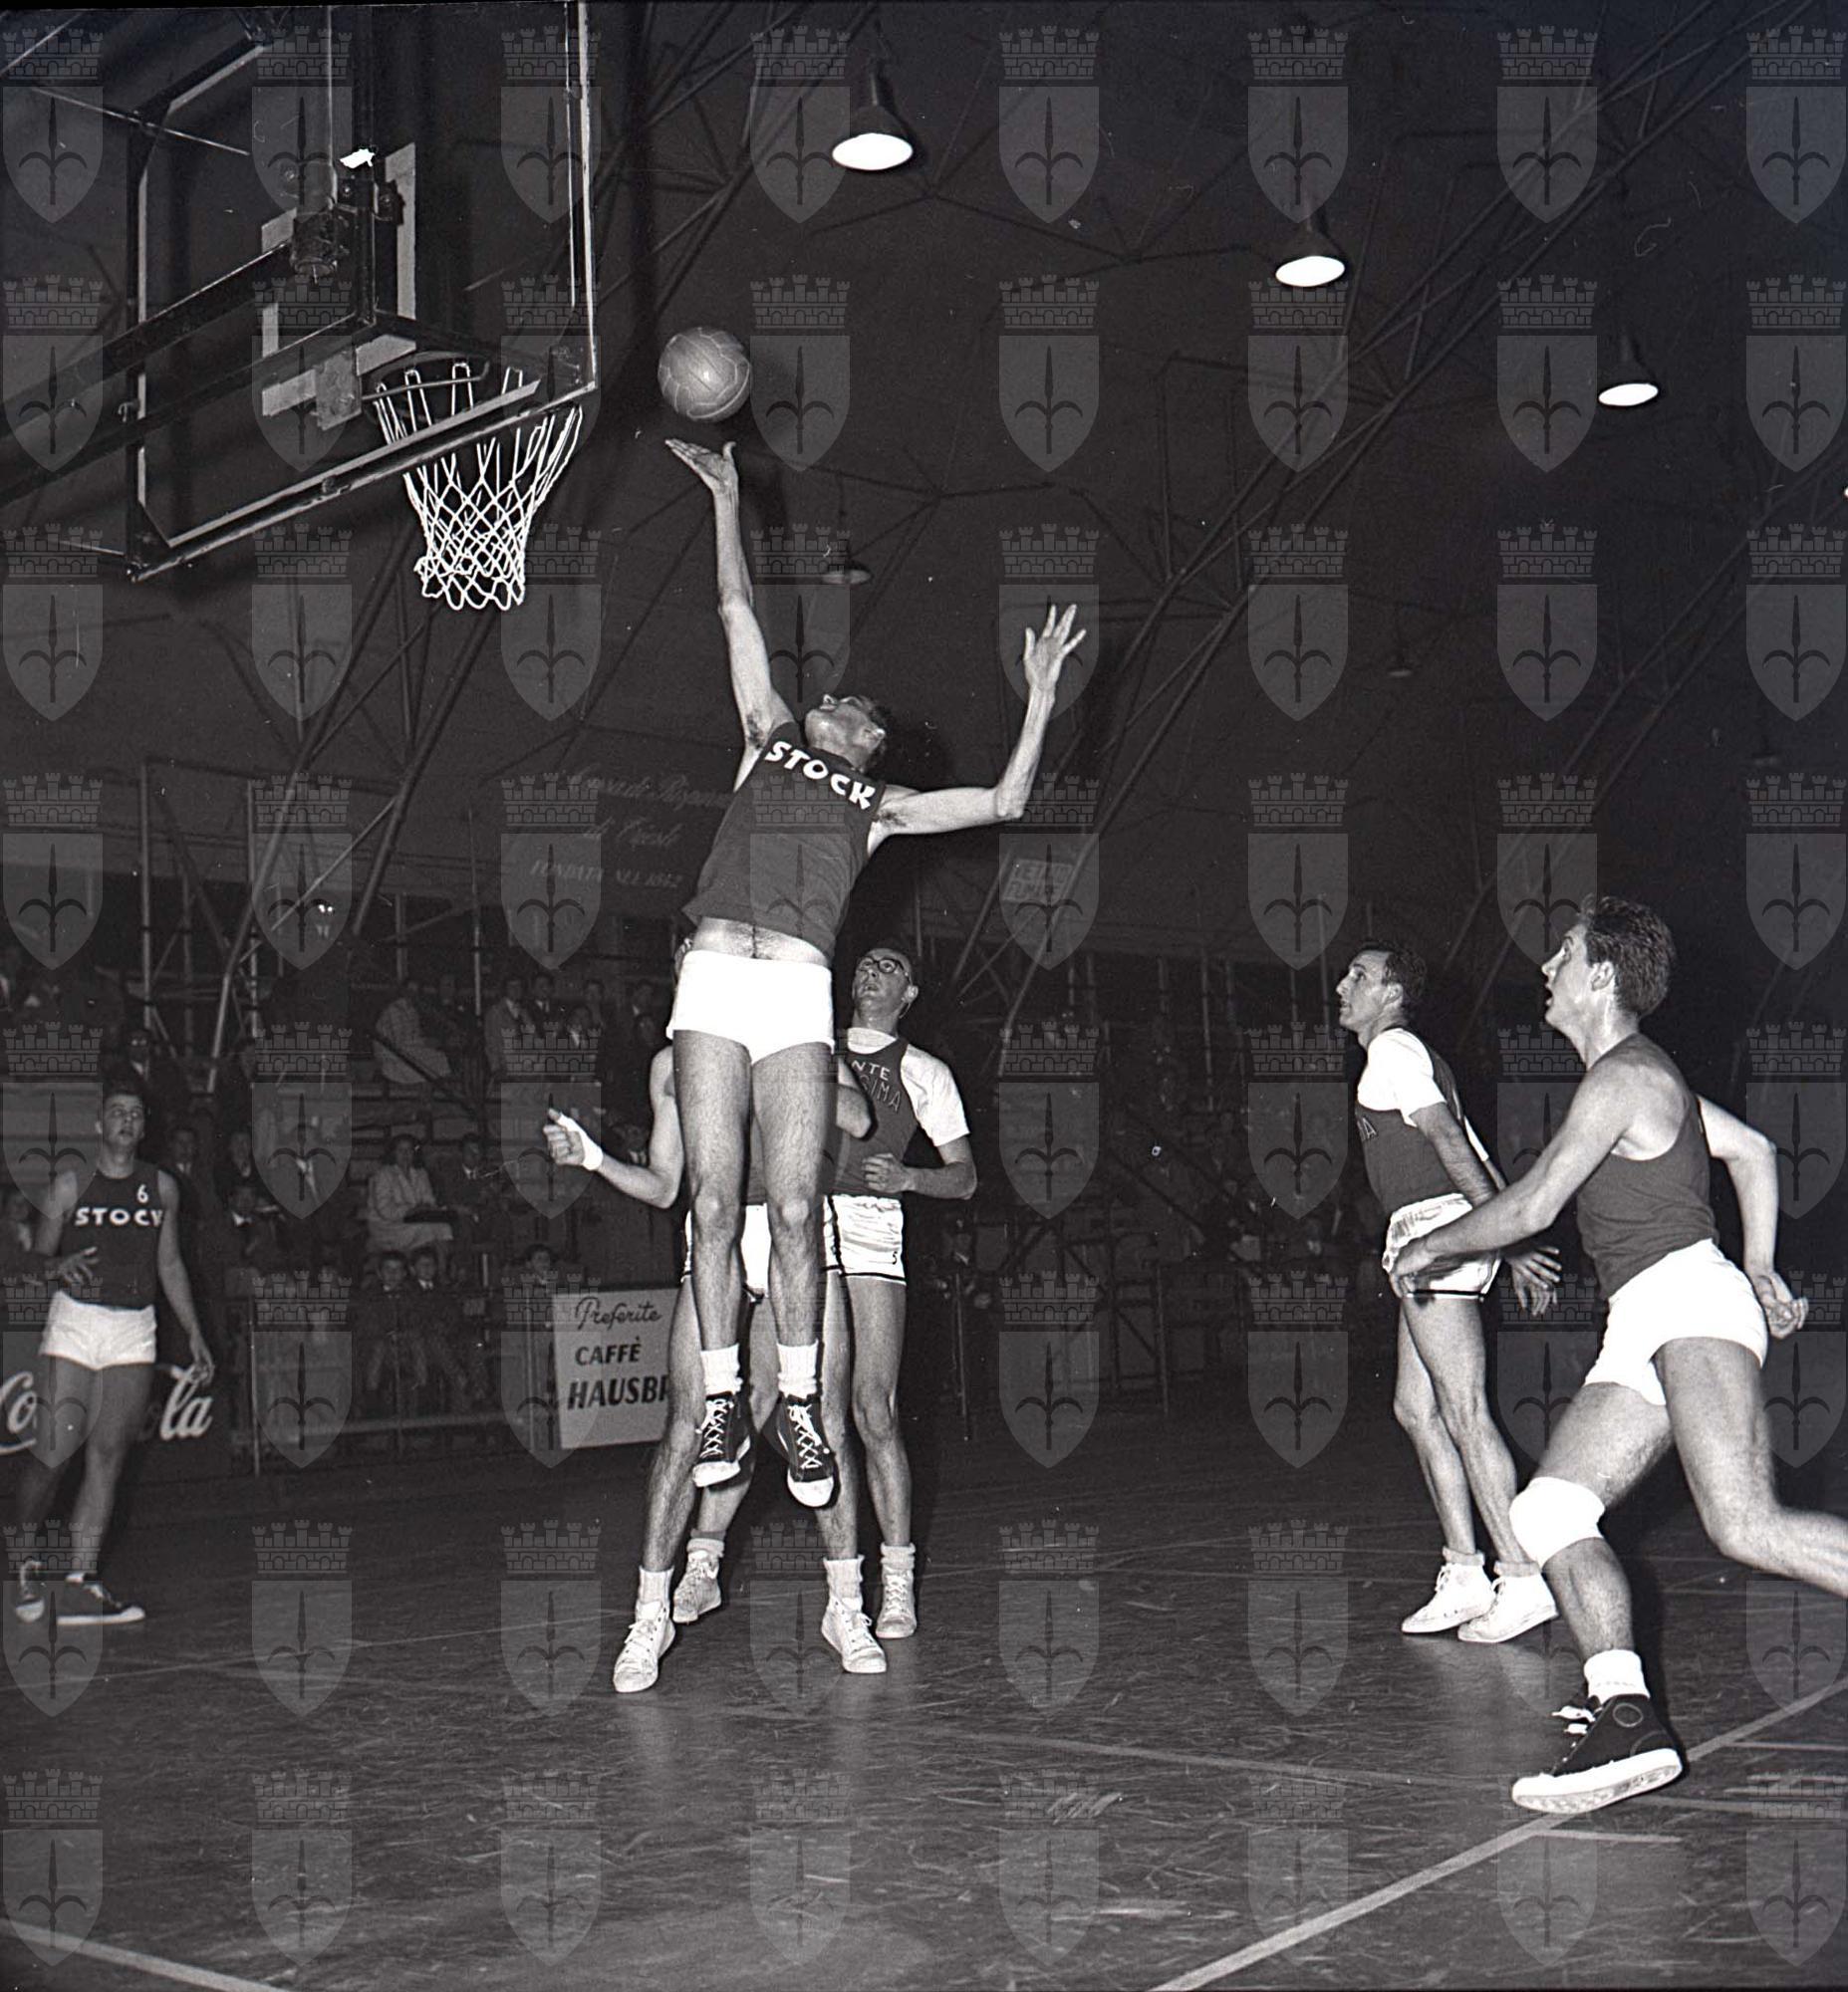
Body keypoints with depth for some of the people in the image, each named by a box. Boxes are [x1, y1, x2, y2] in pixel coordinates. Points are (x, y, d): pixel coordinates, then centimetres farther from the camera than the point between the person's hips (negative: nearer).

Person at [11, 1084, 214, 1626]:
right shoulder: (71, 1184, 1)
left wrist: (195, 1336, 15)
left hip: (134, 1329, 3)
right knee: (53, 1453, -8)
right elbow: (39, 1256, 4)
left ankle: (79, 1584, 0)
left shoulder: (161, 1187, 10)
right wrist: (58, 1267, -20)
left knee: (107, 1455, -2)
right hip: (74, 1322, -3)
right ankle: (28, 1561, 16)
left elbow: (170, 1264, 17)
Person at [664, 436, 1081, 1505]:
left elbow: (1006, 801, 15)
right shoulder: (770, 741, 24)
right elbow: (739, 611, 28)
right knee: (715, 1202, -3)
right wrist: (728, 500, 31)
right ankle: (723, 1399, 3)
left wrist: (1042, 693, 11)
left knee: (795, 1206, -6)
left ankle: (798, 1402, 4)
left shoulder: (879, 805, 20)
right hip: (714, 982, 1)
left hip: (797, 993, -1)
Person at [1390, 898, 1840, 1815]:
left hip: (1689, 1300, -10)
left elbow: (1531, 1205, -10)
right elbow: (1753, 1149, 31)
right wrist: (1761, 1268, 26)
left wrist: (1430, 1249, 4)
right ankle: (1626, 1718, -10)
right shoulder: (1645, 1073, 24)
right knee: (1545, 1512, -2)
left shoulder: (1624, 1076, -7)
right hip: (1640, 1332, 10)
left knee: (1746, 1525, -25)